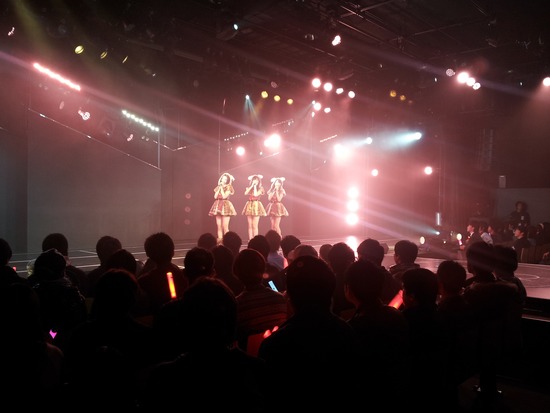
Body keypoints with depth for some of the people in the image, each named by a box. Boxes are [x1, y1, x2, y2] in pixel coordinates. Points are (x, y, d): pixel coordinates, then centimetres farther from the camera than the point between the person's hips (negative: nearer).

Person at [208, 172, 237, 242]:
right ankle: (220, 240, 5)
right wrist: (219, 188, 1)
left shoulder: (228, 187, -1)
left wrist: (222, 188, -7)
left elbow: (224, 196, -13)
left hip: (225, 205, -5)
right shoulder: (218, 187, 15)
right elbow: (215, 197, 4)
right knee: (219, 226, 3)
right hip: (218, 206, 5)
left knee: (225, 226, -9)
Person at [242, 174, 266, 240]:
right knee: (250, 225, 3)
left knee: (255, 226, -8)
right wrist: (251, 186, -6)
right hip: (249, 205, 4)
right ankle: (250, 240, 5)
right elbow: (245, 193, -8)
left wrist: (255, 186, -7)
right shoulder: (249, 188, 13)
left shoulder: (260, 188, 1)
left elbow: (256, 194, -16)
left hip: (256, 205, -4)